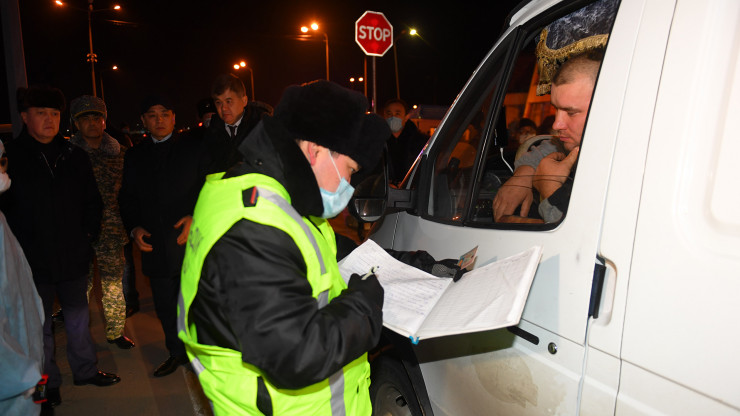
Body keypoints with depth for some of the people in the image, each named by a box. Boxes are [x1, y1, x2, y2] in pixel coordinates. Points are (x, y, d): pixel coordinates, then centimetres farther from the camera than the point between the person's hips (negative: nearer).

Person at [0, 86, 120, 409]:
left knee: (78, 316, 16)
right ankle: (47, 383, 28)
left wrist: (88, 234, 4)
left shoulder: (75, 157, 5)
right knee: (39, 325, 11)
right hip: (32, 261, -3)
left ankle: (85, 370, 32)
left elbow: (92, 201, 12)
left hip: (74, 257, 3)